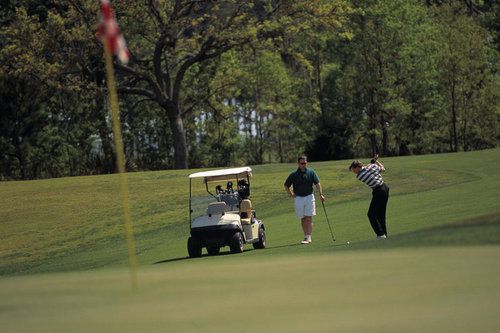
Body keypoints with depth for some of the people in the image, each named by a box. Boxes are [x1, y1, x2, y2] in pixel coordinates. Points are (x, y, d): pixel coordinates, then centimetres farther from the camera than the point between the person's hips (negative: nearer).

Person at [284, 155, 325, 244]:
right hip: (298, 198, 1)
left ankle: (308, 237, -10)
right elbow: (286, 186, 7)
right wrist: (291, 194, 0)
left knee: (309, 218, -7)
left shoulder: (311, 172, 0)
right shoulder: (294, 174, -3)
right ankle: (306, 236, 17)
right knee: (303, 219, 8)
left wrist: (321, 194, -10)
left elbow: (317, 183, 0)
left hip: (309, 197, -1)